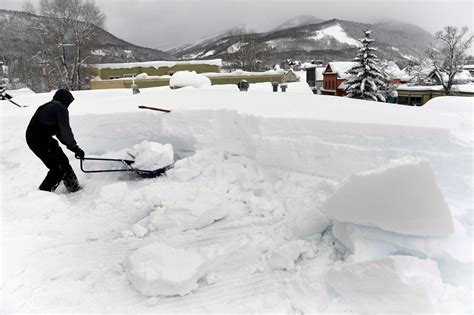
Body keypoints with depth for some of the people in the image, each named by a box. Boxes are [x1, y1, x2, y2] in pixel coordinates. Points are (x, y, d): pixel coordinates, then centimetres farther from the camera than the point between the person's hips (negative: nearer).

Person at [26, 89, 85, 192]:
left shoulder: (49, 107, 19)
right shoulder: (60, 108, -11)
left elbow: (59, 132, 18)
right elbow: (65, 132, -14)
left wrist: (74, 147, 14)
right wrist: (75, 148, -4)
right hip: (40, 141, -10)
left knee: (62, 161, 16)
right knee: (59, 167, -2)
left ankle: (74, 187, 26)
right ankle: (43, 191, 2)